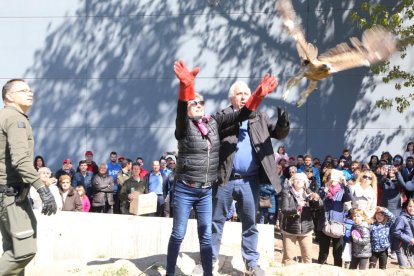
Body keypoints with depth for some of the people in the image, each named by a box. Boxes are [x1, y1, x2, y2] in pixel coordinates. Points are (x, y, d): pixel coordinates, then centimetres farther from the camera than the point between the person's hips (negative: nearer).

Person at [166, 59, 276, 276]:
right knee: (178, 234, 5)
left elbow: (240, 115, -2)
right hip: (184, 189, -4)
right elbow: (181, 112, -31)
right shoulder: (184, 126, -9)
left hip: (206, 191, 4)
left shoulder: (213, 122, 5)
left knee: (206, 235, 10)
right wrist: (186, 87, -52)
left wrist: (259, 94, -17)